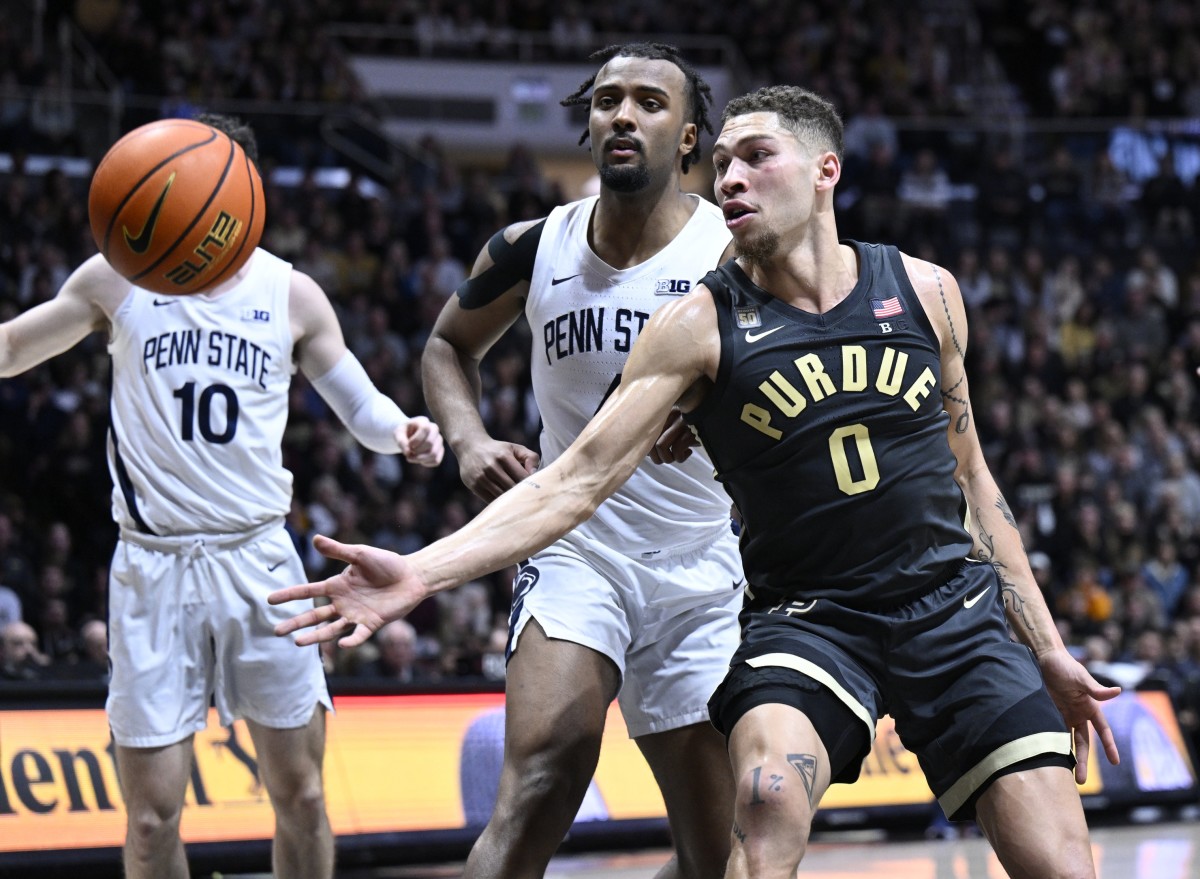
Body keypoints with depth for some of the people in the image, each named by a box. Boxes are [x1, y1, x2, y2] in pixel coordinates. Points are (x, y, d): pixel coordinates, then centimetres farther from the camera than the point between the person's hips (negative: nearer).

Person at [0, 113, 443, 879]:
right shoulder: (117, 278, 2)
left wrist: (400, 431, -8)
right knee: (154, 814, -4)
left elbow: (358, 401, 14)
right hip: (154, 566, -1)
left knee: (301, 793, 2)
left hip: (260, 560, 1)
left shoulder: (291, 294, 5)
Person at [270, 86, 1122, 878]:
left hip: (953, 605, 3)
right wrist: (420, 573, -23)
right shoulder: (701, 325, -4)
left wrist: (1046, 651, 14)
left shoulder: (923, 291, 4)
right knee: (768, 803, -32)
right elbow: (575, 479, -10)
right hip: (804, 612, -2)